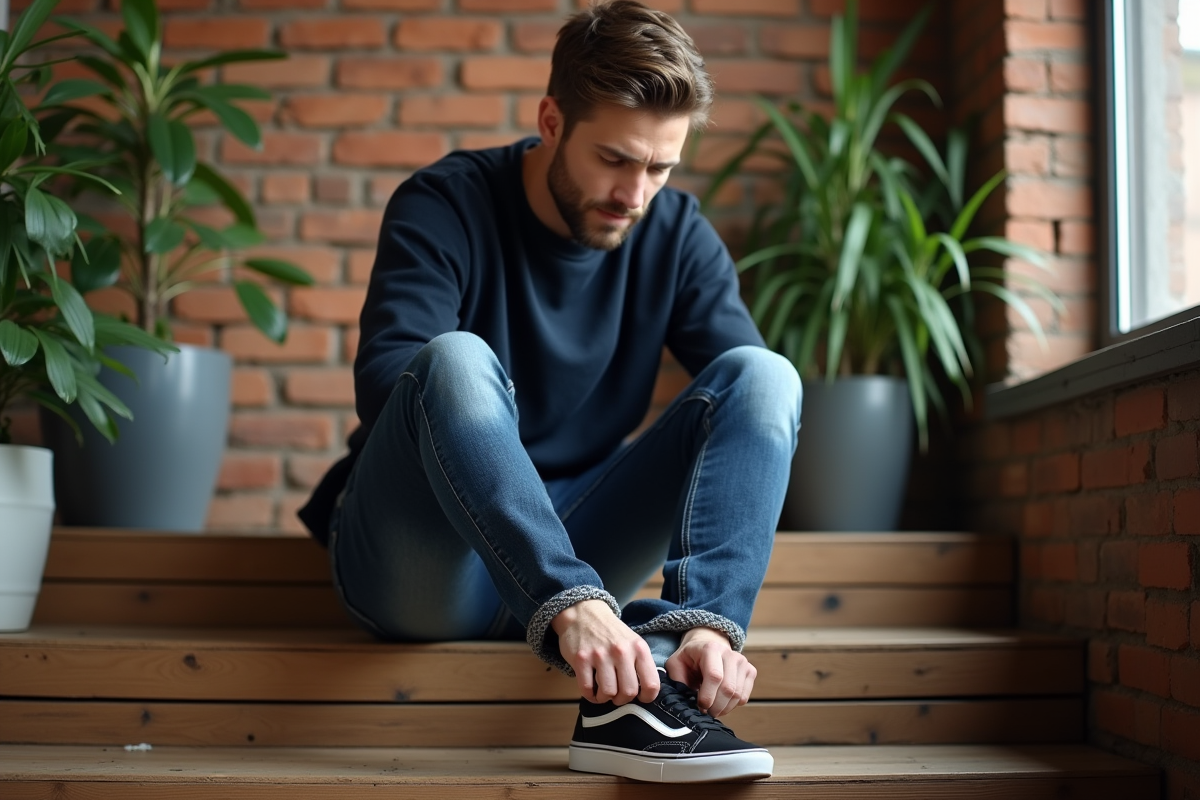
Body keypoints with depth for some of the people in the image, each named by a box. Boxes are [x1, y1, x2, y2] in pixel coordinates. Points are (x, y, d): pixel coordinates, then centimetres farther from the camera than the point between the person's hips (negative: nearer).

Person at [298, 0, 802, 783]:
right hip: (421, 564, -3)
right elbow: (387, 383, -30)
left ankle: (668, 658, -34)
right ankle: (626, 690, -44)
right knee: (456, 358, -33)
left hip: (568, 544, 4)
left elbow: (760, 407, -12)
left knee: (765, 373, -14)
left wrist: (715, 620, -31)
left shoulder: (678, 235, -2)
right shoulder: (445, 207, -13)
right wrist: (569, 602, -43)